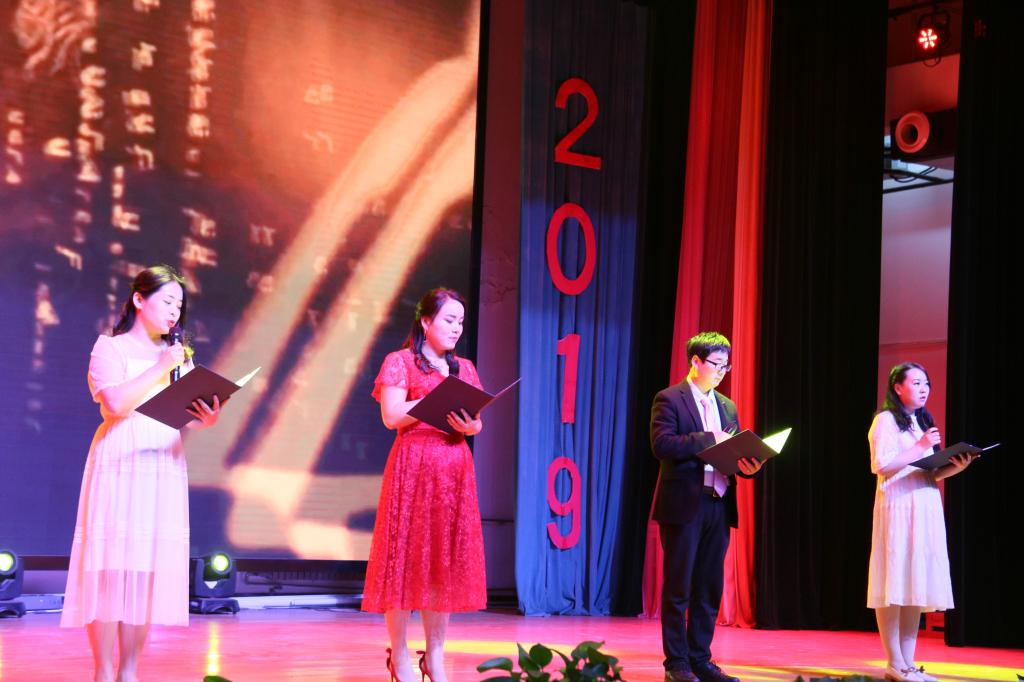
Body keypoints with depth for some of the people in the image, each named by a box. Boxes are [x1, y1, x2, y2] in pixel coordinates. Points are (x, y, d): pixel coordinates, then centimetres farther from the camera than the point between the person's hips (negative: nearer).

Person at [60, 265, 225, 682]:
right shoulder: (110, 349, 2)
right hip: (120, 464, -5)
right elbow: (116, 403, -15)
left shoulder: (177, 356, 19)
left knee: (150, 567, 1)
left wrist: (205, 420, -9)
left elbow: (185, 416, 11)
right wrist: (159, 369, -12)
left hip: (165, 468, 5)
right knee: (111, 563, -9)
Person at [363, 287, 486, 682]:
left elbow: (479, 422, 16)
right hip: (412, 468, -6)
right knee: (406, 557, -6)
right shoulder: (400, 362, 1)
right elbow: (391, 416, -10)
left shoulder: (464, 368, 18)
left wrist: (469, 426, -7)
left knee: (448, 560, 4)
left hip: (455, 470, 6)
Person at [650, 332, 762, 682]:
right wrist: (708, 439, -20)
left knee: (709, 590, 9)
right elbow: (661, 445, -16)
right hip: (684, 505, -6)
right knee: (678, 588, -1)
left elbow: (735, 451, 16)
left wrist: (749, 465, -6)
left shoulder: (727, 406, 17)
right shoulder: (669, 399, -3)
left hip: (719, 506, 6)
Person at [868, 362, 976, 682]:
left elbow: (930, 473, 20)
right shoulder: (886, 420, -2)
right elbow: (880, 465, -13)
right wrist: (920, 448, -15)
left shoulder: (923, 422, 21)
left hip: (925, 509, 8)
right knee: (894, 585, -8)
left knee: (917, 583, 4)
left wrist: (955, 467, 1)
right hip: (897, 508, -8)